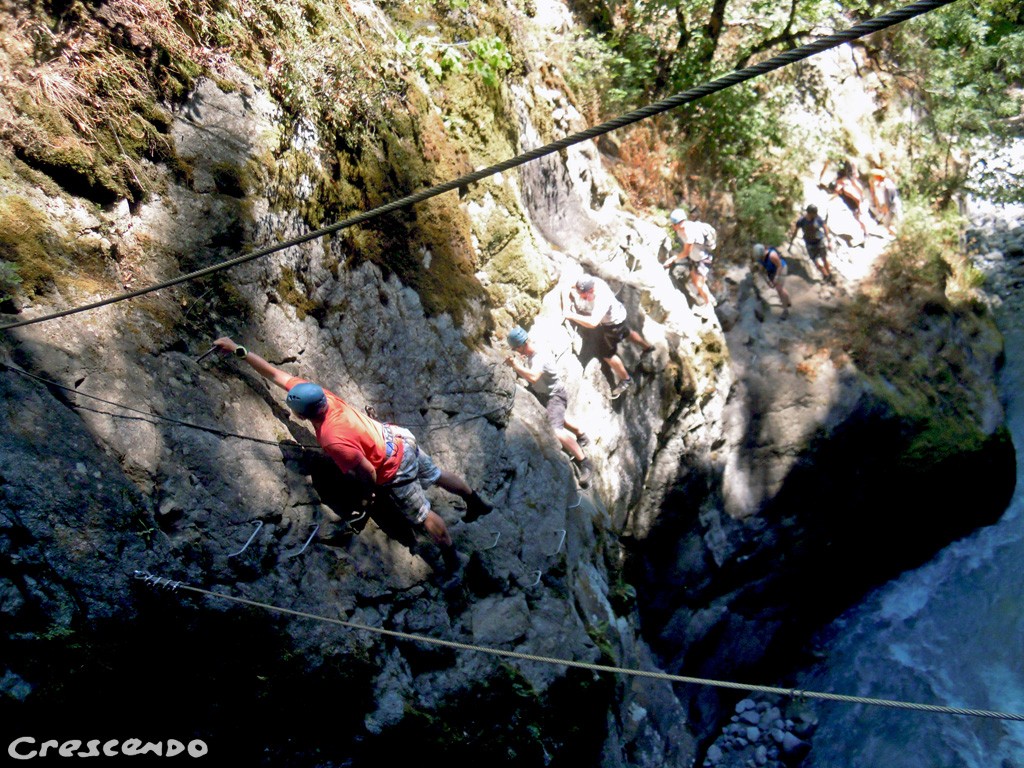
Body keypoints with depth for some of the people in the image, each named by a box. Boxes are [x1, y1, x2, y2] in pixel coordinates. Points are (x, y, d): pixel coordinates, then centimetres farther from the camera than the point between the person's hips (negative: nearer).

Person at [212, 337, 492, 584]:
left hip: (395, 470, -7)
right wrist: (239, 351, -5)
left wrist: (368, 494, -4)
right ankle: (477, 501, 47)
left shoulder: (333, 440, -36)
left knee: (424, 517, 10)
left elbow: (368, 472, -25)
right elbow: (275, 374, -5)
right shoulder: (315, 392, -15)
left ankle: (452, 561, 27)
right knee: (437, 475, 27)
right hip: (398, 439, 7)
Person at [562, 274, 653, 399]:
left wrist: (571, 315, -51)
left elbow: (592, 323, -54)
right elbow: (567, 289, -14)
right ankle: (647, 347, 63)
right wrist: (566, 307, -28)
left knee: (607, 354, 5)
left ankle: (626, 380, 26)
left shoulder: (601, 300, -46)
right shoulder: (590, 282, -26)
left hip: (612, 324, -8)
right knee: (626, 332, 34)